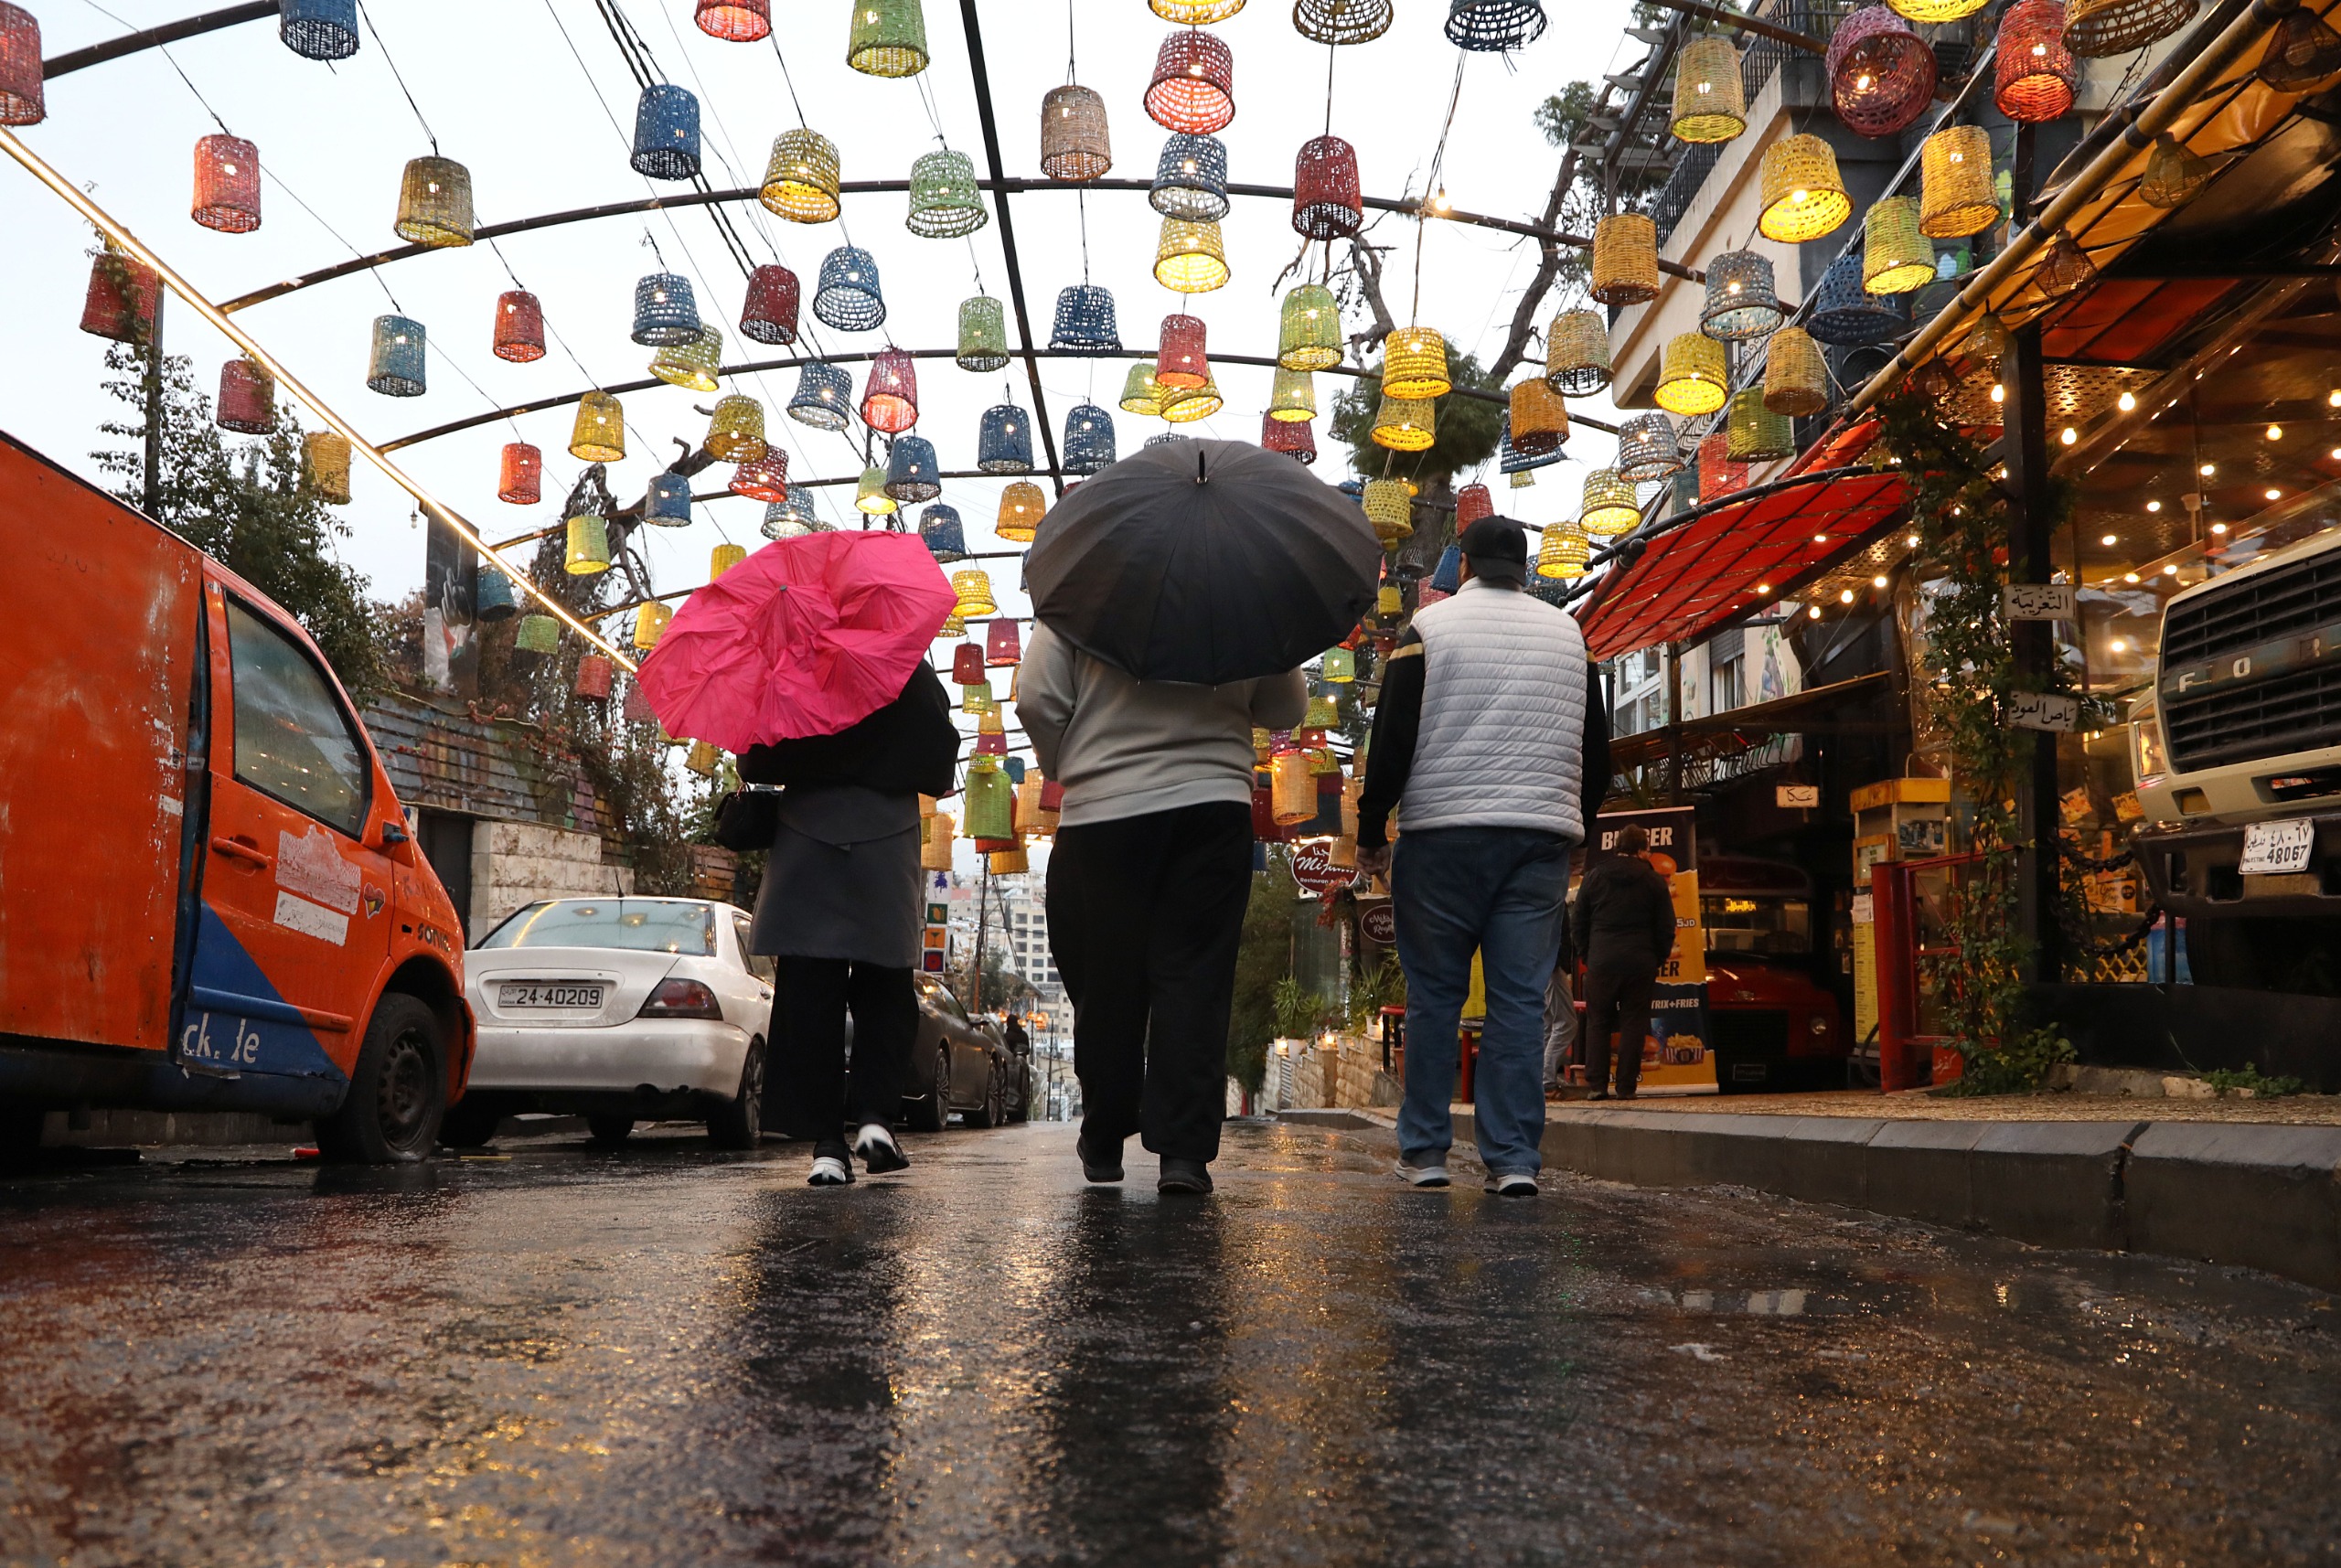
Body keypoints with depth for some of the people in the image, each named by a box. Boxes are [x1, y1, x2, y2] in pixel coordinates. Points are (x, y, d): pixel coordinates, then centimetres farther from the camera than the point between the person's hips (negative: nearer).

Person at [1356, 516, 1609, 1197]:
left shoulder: (1429, 626, 2)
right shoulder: (1568, 632, 14)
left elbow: (1393, 739, -3)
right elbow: (1596, 751, 16)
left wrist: (1371, 833, 4)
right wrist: (1575, 824, 26)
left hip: (1443, 834, -2)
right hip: (1542, 836, 3)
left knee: (1433, 995, 6)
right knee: (1520, 1000, 2)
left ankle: (1424, 1152, 9)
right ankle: (1514, 1160, -1)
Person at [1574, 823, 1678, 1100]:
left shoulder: (1594, 876, 5)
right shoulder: (1654, 880, 1)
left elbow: (1580, 922, 7)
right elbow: (1666, 927, 2)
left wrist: (1587, 956, 14)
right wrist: (1658, 960, 13)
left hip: (1601, 961, 1)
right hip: (1640, 962, -1)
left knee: (1598, 1023, 7)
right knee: (1633, 1024, 4)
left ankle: (1597, 1084, 1)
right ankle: (1626, 1086, 1)